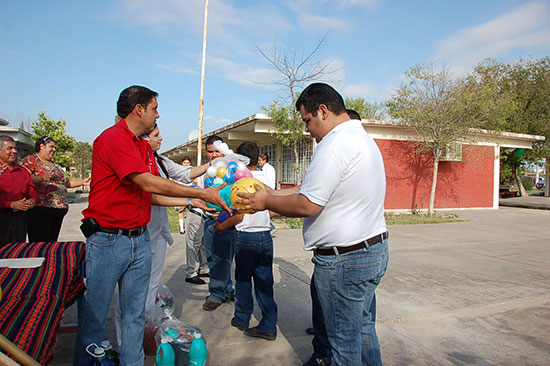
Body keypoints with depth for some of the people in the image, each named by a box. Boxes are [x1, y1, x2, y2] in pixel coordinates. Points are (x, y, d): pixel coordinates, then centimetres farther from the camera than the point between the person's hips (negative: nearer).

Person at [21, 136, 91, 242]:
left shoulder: (56, 166, 24)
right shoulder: (30, 160, 3)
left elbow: (66, 182, 27)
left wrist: (82, 182, 14)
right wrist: (42, 178, -26)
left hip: (59, 210, 7)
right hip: (39, 209, -7)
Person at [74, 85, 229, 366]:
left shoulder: (145, 147, 14)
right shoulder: (113, 138, -13)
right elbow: (148, 183, -21)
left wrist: (191, 202, 5)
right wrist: (202, 193, -19)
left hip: (140, 240, 8)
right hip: (107, 240, -8)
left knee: (135, 315, 14)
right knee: (94, 317, 6)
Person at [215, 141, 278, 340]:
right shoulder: (266, 179, 6)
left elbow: (239, 215, -15)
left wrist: (221, 226, -1)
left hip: (245, 237, -5)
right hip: (265, 235, 5)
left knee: (243, 280, 12)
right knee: (264, 281, 8)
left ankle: (242, 320, 27)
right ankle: (269, 327, 12)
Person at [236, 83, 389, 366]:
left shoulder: (335, 144, -20)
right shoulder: (363, 138, 13)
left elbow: (307, 205, -22)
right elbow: (313, 188, 15)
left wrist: (267, 202, -6)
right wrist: (272, 194, 12)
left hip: (344, 260, -10)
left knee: (344, 341, 7)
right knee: (363, 325, 24)